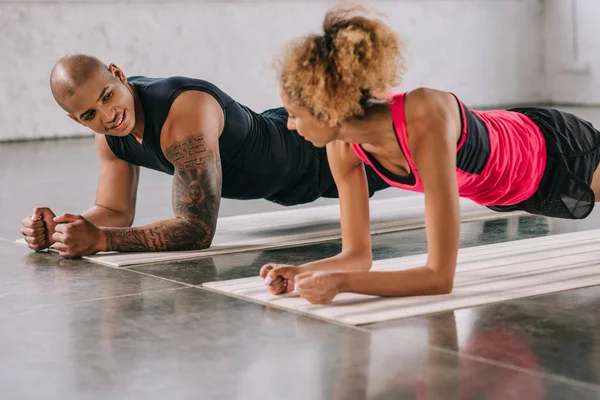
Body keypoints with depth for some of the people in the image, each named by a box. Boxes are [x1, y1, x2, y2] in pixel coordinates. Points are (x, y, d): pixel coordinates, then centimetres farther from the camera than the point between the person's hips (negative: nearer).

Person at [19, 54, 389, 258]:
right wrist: (62, 227, -31)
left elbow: (198, 230, -46)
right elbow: (116, 212, -10)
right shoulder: (109, 131, -20)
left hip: (314, 155, -6)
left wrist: (99, 240, -52)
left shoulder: (185, 113, -45)